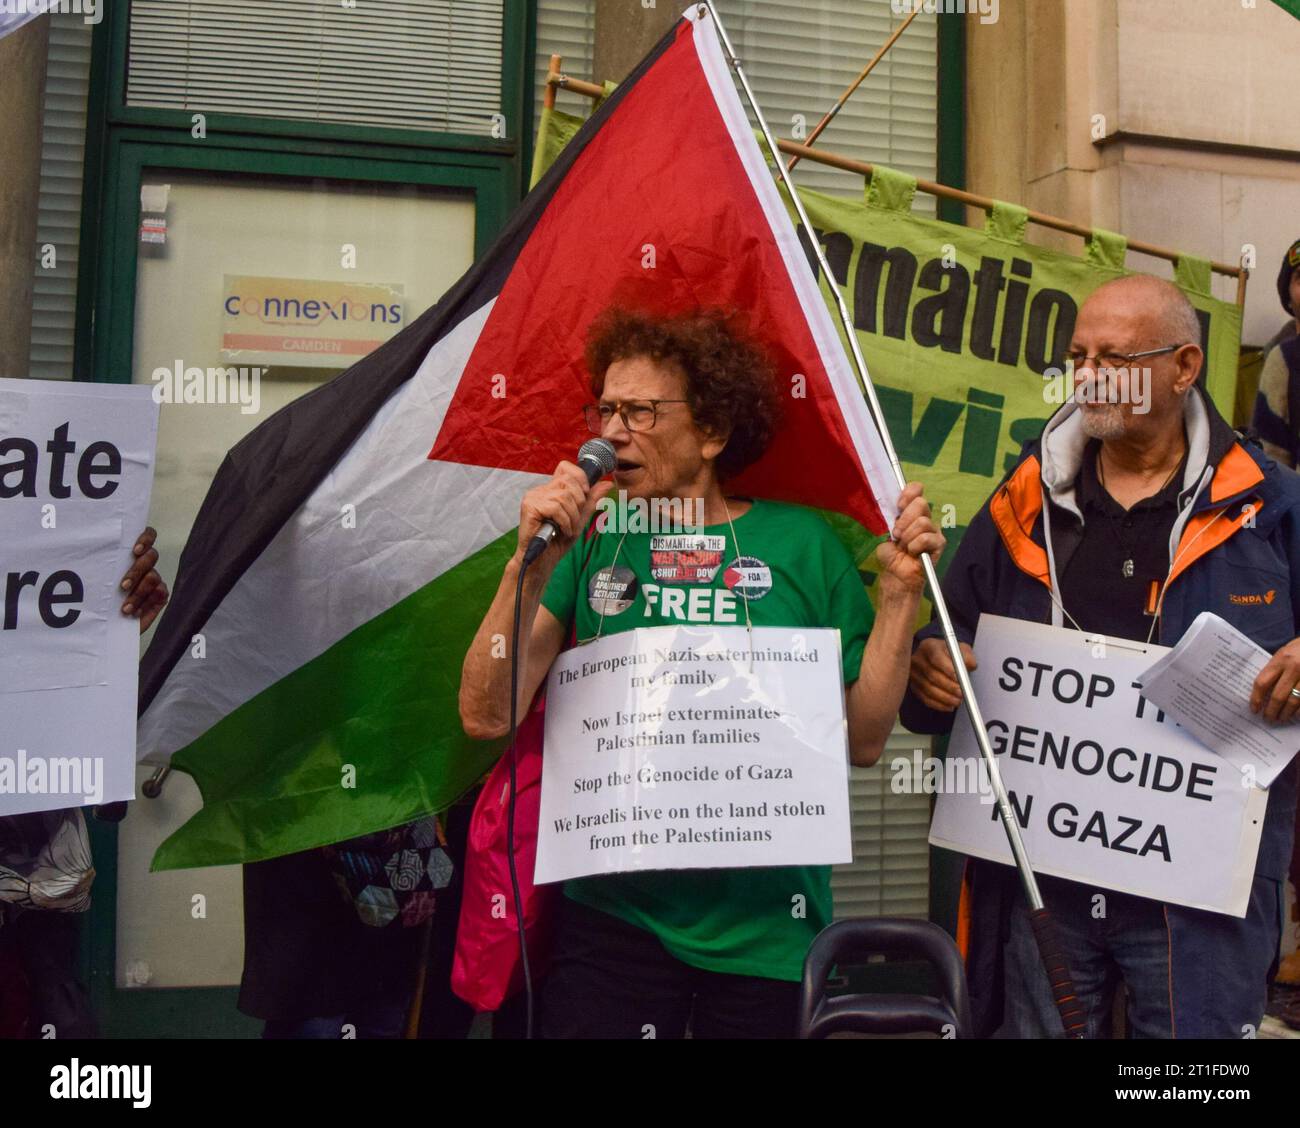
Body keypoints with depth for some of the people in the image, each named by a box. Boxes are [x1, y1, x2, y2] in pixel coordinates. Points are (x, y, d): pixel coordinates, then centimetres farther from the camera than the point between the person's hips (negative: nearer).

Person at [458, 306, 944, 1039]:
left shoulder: (800, 541, -2)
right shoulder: (589, 542, 0)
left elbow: (863, 738, 0)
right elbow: (488, 717, -7)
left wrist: (899, 592, -10)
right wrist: (532, 564, -16)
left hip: (767, 923, 0)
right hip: (614, 915, 0)